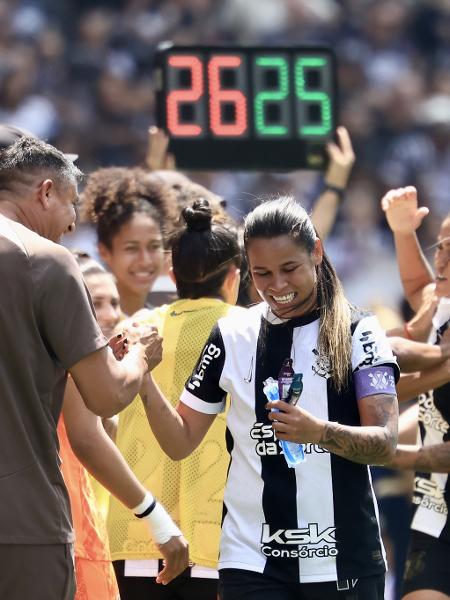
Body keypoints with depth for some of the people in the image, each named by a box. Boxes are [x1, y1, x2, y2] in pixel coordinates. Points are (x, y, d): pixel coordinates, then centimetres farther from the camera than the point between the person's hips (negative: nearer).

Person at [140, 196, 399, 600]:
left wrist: (320, 432, -29)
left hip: (344, 563, -1)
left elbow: (385, 443, -10)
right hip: (252, 562, 1)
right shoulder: (231, 337, 7)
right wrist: (142, 377, -5)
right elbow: (181, 441, 11)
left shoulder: (358, 332, -1)